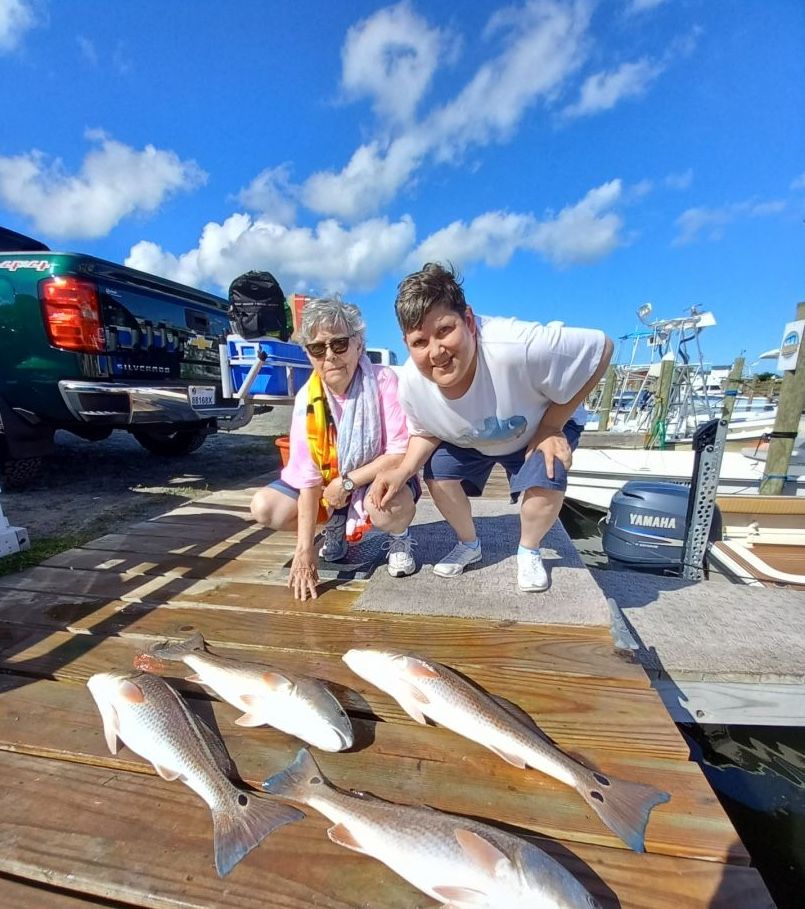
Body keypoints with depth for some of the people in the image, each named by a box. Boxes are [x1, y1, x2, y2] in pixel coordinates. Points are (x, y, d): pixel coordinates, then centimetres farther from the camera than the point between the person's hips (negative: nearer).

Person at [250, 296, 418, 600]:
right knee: (264, 508, -12)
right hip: (328, 483, 4)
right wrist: (304, 549, -20)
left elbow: (401, 453, -26)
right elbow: (308, 477, -17)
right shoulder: (307, 398, -15)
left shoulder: (383, 381, -23)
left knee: (388, 508, -38)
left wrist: (347, 482, -23)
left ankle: (400, 537, 2)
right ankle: (334, 525, 15)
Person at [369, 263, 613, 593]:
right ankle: (469, 545, 18)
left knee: (545, 481, -26)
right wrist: (403, 470, -28)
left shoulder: (517, 348, -46)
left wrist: (550, 428, -27)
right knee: (437, 473, -12)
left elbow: (601, 348, -30)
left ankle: (529, 552, 8)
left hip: (543, 426, -3)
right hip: (468, 440, 4)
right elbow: (425, 432, -7)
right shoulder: (411, 383, -29)